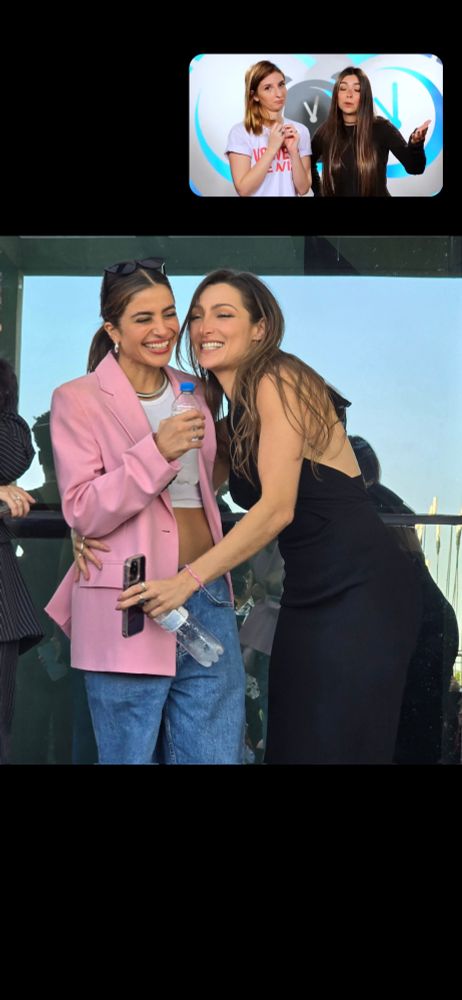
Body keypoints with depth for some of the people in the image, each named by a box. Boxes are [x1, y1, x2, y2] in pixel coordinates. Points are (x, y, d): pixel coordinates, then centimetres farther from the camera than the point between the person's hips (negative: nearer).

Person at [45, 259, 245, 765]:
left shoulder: (192, 394, 15)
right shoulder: (77, 399, -2)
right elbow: (82, 514, -10)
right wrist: (157, 451, -20)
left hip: (207, 600, 5)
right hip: (128, 610, -5)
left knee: (217, 755, 3)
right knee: (132, 756, 1)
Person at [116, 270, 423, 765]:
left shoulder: (277, 381, -12)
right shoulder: (231, 408, 13)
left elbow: (277, 507, -20)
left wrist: (188, 580, -24)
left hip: (362, 589, -9)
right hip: (308, 594, 9)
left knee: (338, 747, -7)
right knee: (291, 742, 8)